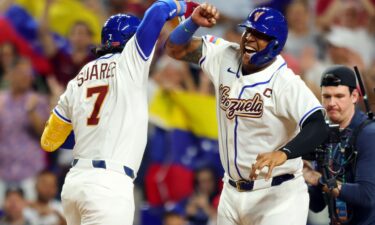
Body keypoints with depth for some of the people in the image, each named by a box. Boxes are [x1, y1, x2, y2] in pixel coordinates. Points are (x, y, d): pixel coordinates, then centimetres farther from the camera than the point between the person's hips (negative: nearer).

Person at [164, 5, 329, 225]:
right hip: (233, 193, 7)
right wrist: (193, 22, -11)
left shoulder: (286, 83, -20)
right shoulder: (226, 58, 0)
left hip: (276, 196, -7)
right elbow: (176, 48, 9)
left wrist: (282, 154, -49)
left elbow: (318, 128, -32)